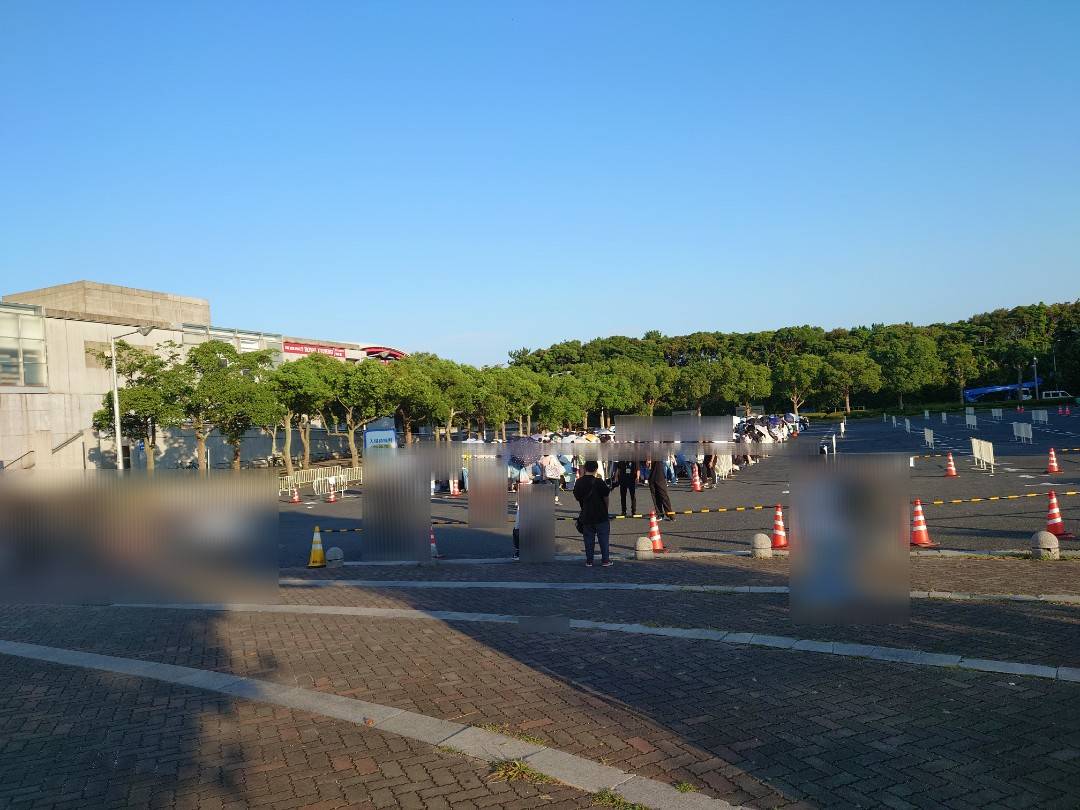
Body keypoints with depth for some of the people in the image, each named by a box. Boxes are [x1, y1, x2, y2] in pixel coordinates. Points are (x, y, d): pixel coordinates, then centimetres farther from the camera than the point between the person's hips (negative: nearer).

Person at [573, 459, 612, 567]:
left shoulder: (579, 482, 0)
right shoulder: (599, 482, -12)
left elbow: (577, 497, 8)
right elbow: (606, 498, -6)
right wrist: (605, 510, 10)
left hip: (586, 515, 3)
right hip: (601, 515, -3)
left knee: (588, 539, 10)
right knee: (603, 538, 7)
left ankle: (589, 561, 11)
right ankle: (605, 560, 10)